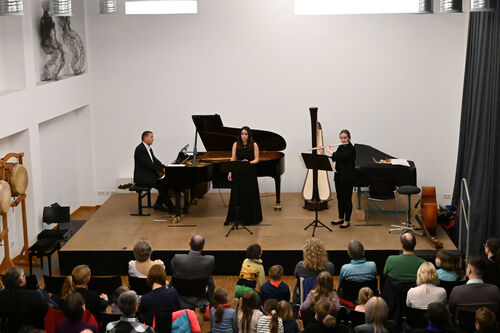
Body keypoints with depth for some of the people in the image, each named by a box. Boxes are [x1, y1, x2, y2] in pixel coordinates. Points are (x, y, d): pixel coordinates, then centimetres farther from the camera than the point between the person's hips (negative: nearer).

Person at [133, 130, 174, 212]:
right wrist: (162, 170, -22)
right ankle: (169, 206, -10)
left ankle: (158, 204, -1)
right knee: (161, 185, -20)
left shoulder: (149, 148, 14)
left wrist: (164, 168, -3)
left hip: (149, 174, 10)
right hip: (141, 177, -10)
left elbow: (155, 160, 13)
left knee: (166, 181, -6)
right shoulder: (140, 149, -18)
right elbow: (148, 164, -24)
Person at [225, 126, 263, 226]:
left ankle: (250, 218, 16)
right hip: (238, 173, 1)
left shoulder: (254, 145, -2)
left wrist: (249, 162, -22)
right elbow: (233, 159, 4)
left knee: (250, 195, 4)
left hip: (250, 173, -1)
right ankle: (233, 217, 12)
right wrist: (230, 172, -3)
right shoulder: (236, 144, 3)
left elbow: (256, 159, -2)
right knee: (236, 194, 3)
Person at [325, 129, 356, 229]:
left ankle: (347, 221, 8)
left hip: (348, 178, -8)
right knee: (340, 198, 14)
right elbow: (333, 159, 10)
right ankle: (341, 218, 26)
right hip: (339, 177, 8)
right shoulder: (340, 147, 10)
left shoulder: (351, 149, -15)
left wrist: (329, 150, -16)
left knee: (347, 199, 0)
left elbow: (340, 157, -27)